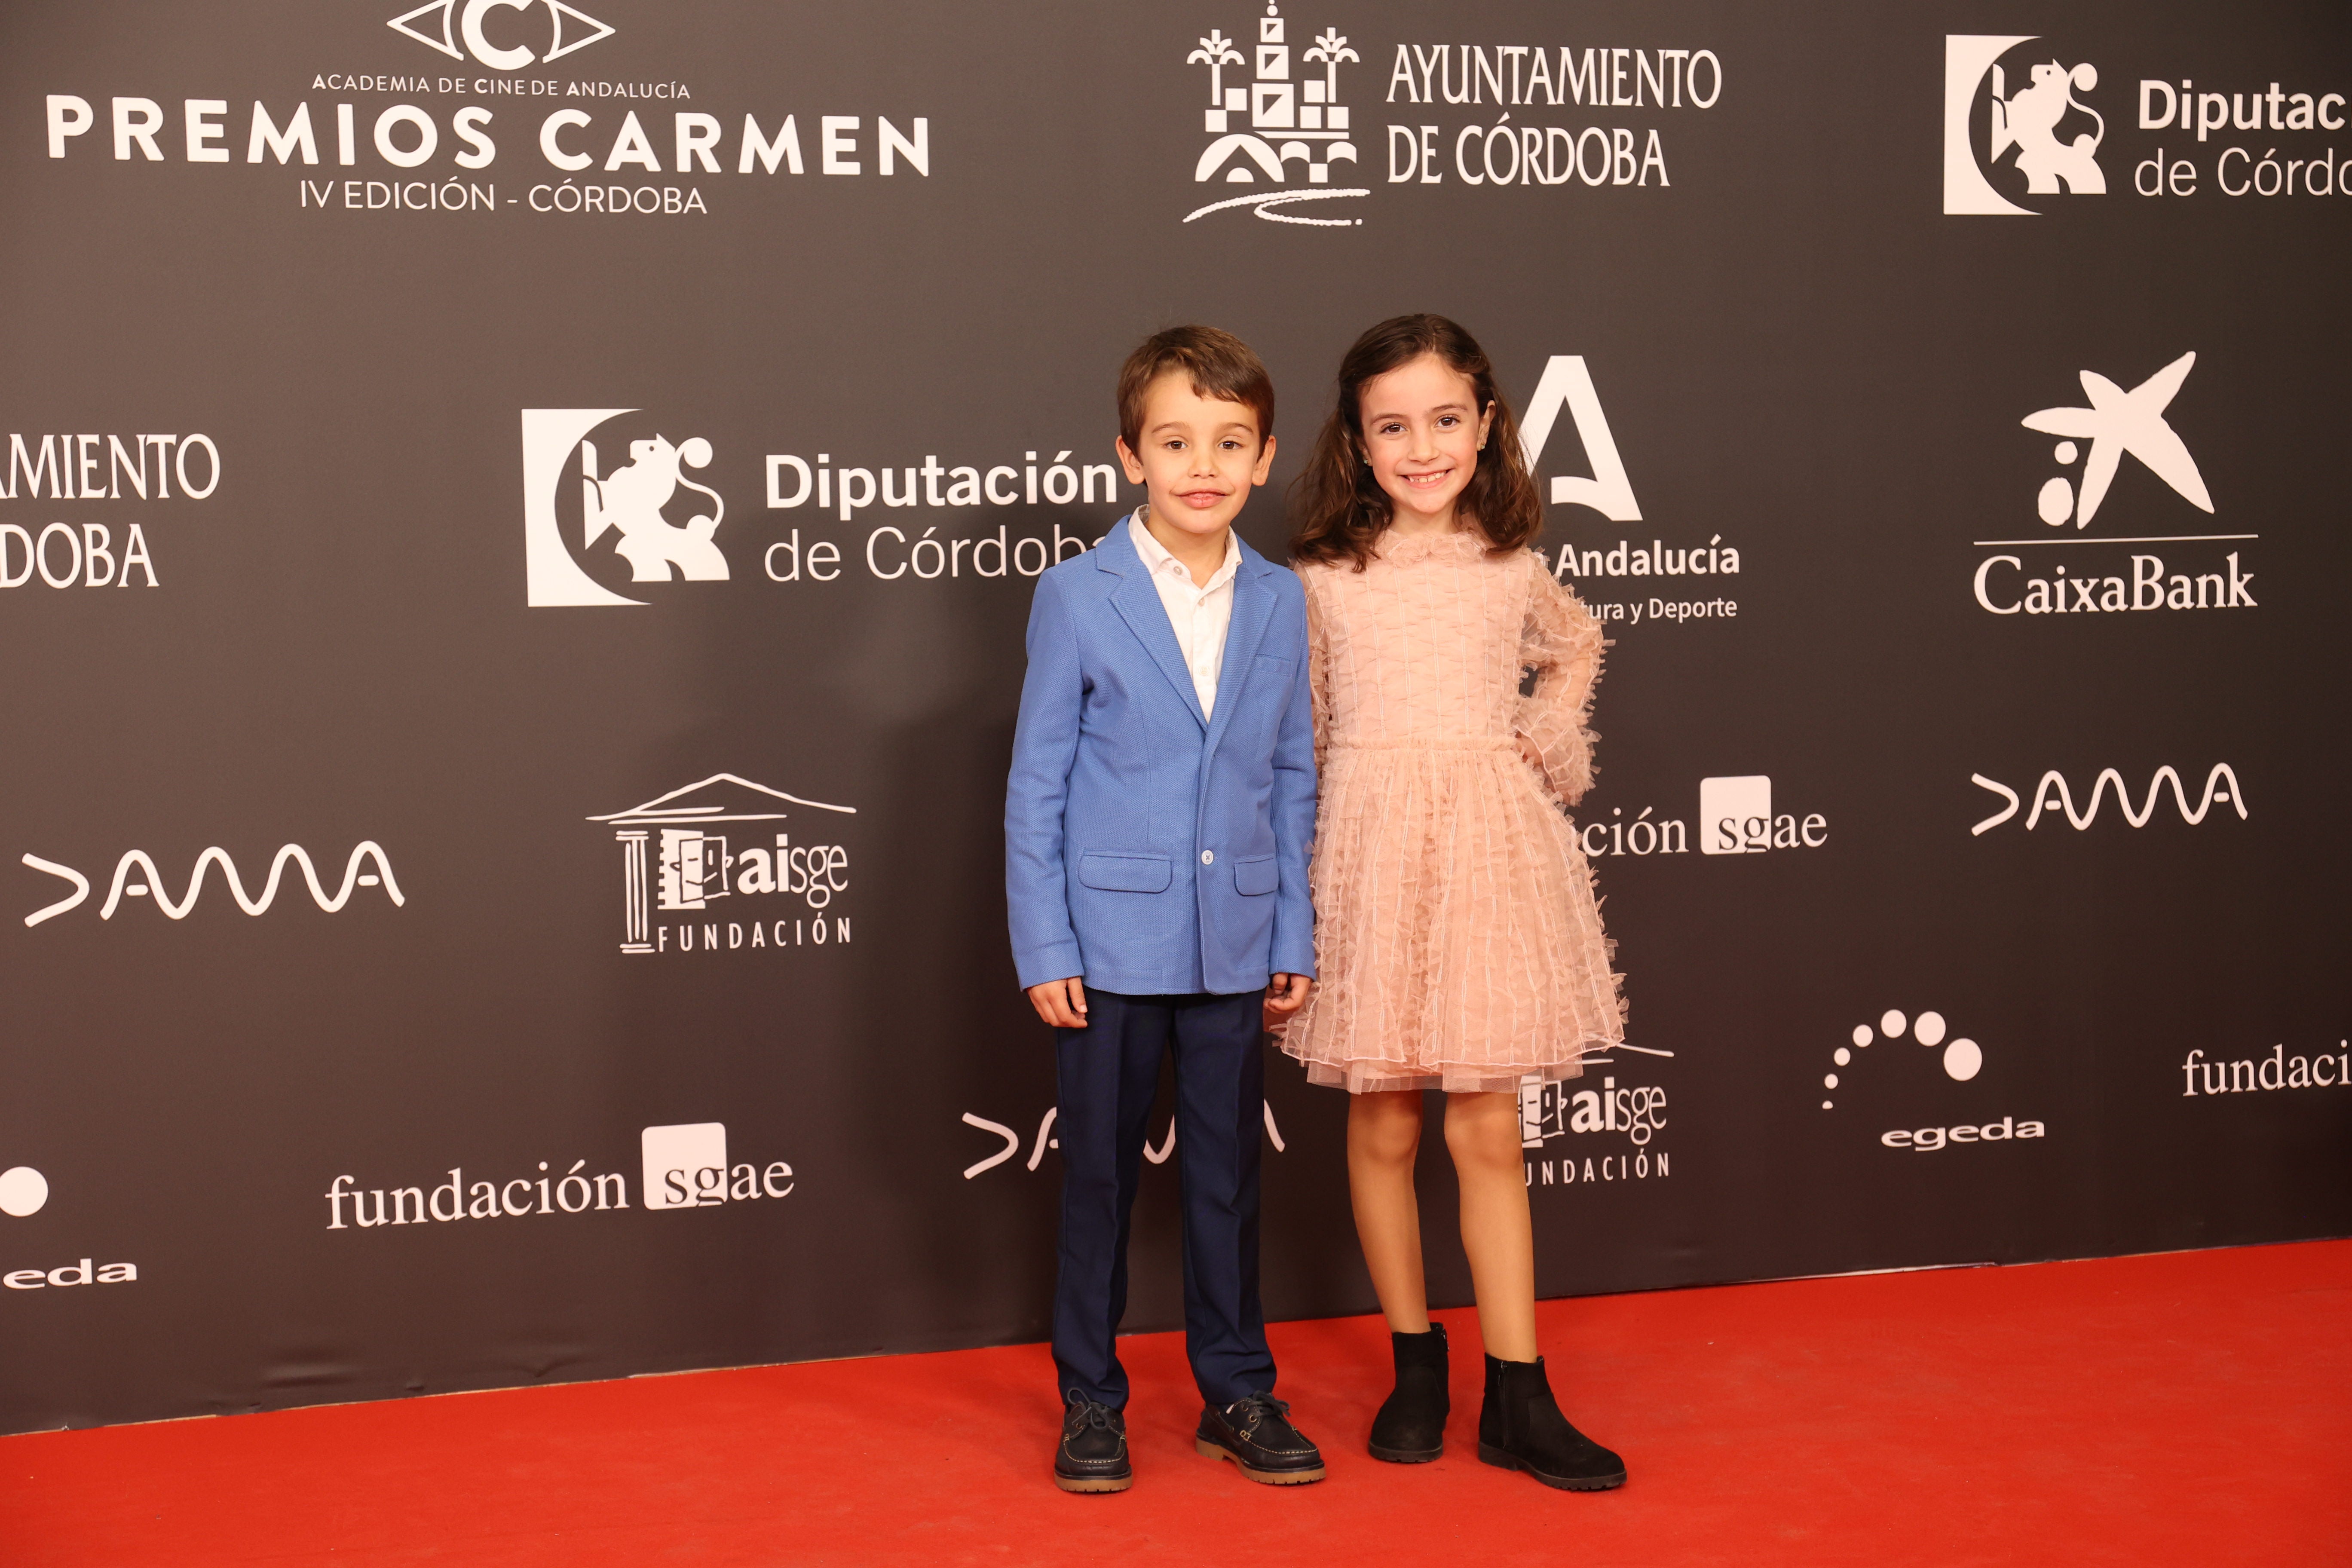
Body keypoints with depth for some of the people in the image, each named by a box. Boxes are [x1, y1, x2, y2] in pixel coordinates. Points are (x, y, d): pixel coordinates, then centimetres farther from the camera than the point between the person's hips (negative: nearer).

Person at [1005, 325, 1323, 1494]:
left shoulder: (1280, 602, 4)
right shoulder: (1076, 597, -5)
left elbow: (1293, 780, 10)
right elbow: (1036, 785, -3)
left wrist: (1295, 938, 7)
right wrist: (1042, 949, -7)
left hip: (1236, 945, 3)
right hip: (1110, 941, -3)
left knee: (1228, 1171, 12)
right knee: (1097, 1174, 8)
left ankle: (1237, 1392, 25)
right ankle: (1091, 1399, 21)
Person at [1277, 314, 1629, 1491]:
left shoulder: (1513, 570, 5)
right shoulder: (1323, 580, 0)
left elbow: (1575, 648, 27)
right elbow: (1292, 743, 5)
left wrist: (1550, 732, 9)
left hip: (1489, 847, 1)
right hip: (1369, 849, -1)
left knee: (1488, 1133, 3)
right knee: (1382, 1128, 6)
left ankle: (1518, 1401, 10)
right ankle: (1416, 1362, 24)